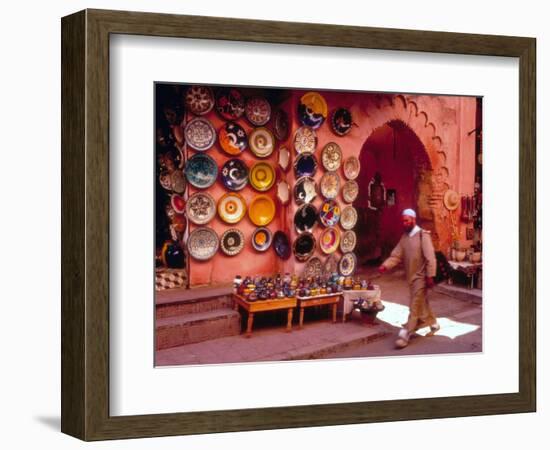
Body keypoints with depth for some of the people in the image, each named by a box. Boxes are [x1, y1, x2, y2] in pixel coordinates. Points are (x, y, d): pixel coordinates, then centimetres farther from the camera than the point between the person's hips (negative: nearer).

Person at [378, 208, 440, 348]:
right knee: (421, 303, 20)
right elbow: (396, 255, 1)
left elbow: (430, 257, -17)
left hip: (421, 276, -8)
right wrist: (385, 265, -16)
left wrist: (430, 276, -21)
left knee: (415, 307, -7)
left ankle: (405, 334, -8)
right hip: (411, 277, 8)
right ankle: (433, 323, 38)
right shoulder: (404, 237, 8)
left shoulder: (423, 235, -14)